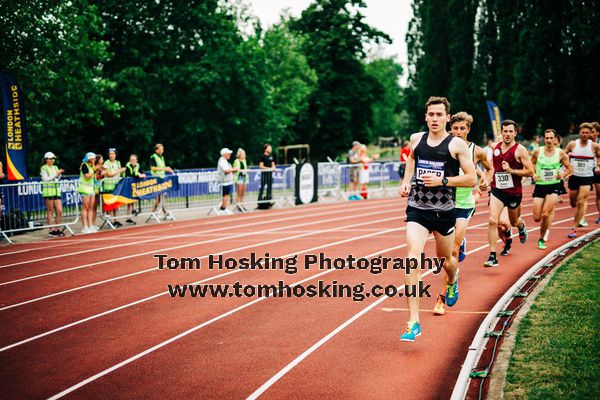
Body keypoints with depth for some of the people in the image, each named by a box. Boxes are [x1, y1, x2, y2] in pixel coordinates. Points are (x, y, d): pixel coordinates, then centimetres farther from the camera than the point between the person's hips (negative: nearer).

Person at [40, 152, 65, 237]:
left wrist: (59, 174, 1)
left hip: (56, 191, 6)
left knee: (59, 211, 0)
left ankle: (56, 229, 10)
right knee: (50, 211, -2)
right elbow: (45, 179, -13)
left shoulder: (55, 167, 17)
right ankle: (51, 230, 3)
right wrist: (56, 174, -14)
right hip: (48, 191, -6)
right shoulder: (43, 168, -1)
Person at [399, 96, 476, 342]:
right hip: (417, 209, 1)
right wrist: (406, 182, 6)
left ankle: (452, 280, 59)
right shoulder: (416, 139, 5)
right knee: (413, 257, -18)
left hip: (444, 211, -1)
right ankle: (414, 322, -18)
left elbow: (471, 179, -6)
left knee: (444, 259, 17)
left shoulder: (457, 144, -5)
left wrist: (443, 181, -18)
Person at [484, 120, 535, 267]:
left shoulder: (520, 150, -11)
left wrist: (511, 170, -23)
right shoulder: (495, 147, 3)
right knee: (493, 221, -18)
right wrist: (489, 178, 12)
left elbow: (530, 172, -13)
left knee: (514, 222, 20)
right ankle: (492, 257, -17)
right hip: (497, 190, 2)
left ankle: (522, 226, 60)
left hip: (514, 192, -2)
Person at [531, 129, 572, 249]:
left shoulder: (560, 153, -3)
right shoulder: (537, 152, -2)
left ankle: (541, 239, 3)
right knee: (537, 218, -2)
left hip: (554, 186, -1)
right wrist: (533, 175, -8)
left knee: (545, 214, -18)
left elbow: (569, 169, 6)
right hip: (540, 185, 2)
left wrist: (562, 175, -14)